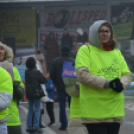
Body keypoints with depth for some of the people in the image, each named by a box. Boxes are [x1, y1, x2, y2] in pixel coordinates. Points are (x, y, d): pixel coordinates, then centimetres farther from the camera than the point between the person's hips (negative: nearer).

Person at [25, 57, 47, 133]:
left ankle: (29, 127, 10)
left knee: (30, 110, 12)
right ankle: (36, 126, -7)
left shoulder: (26, 72, 4)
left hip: (29, 93, 6)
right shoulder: (36, 72, -14)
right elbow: (44, 80, -12)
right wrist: (38, 81, 5)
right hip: (36, 92, -6)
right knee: (37, 109, -1)